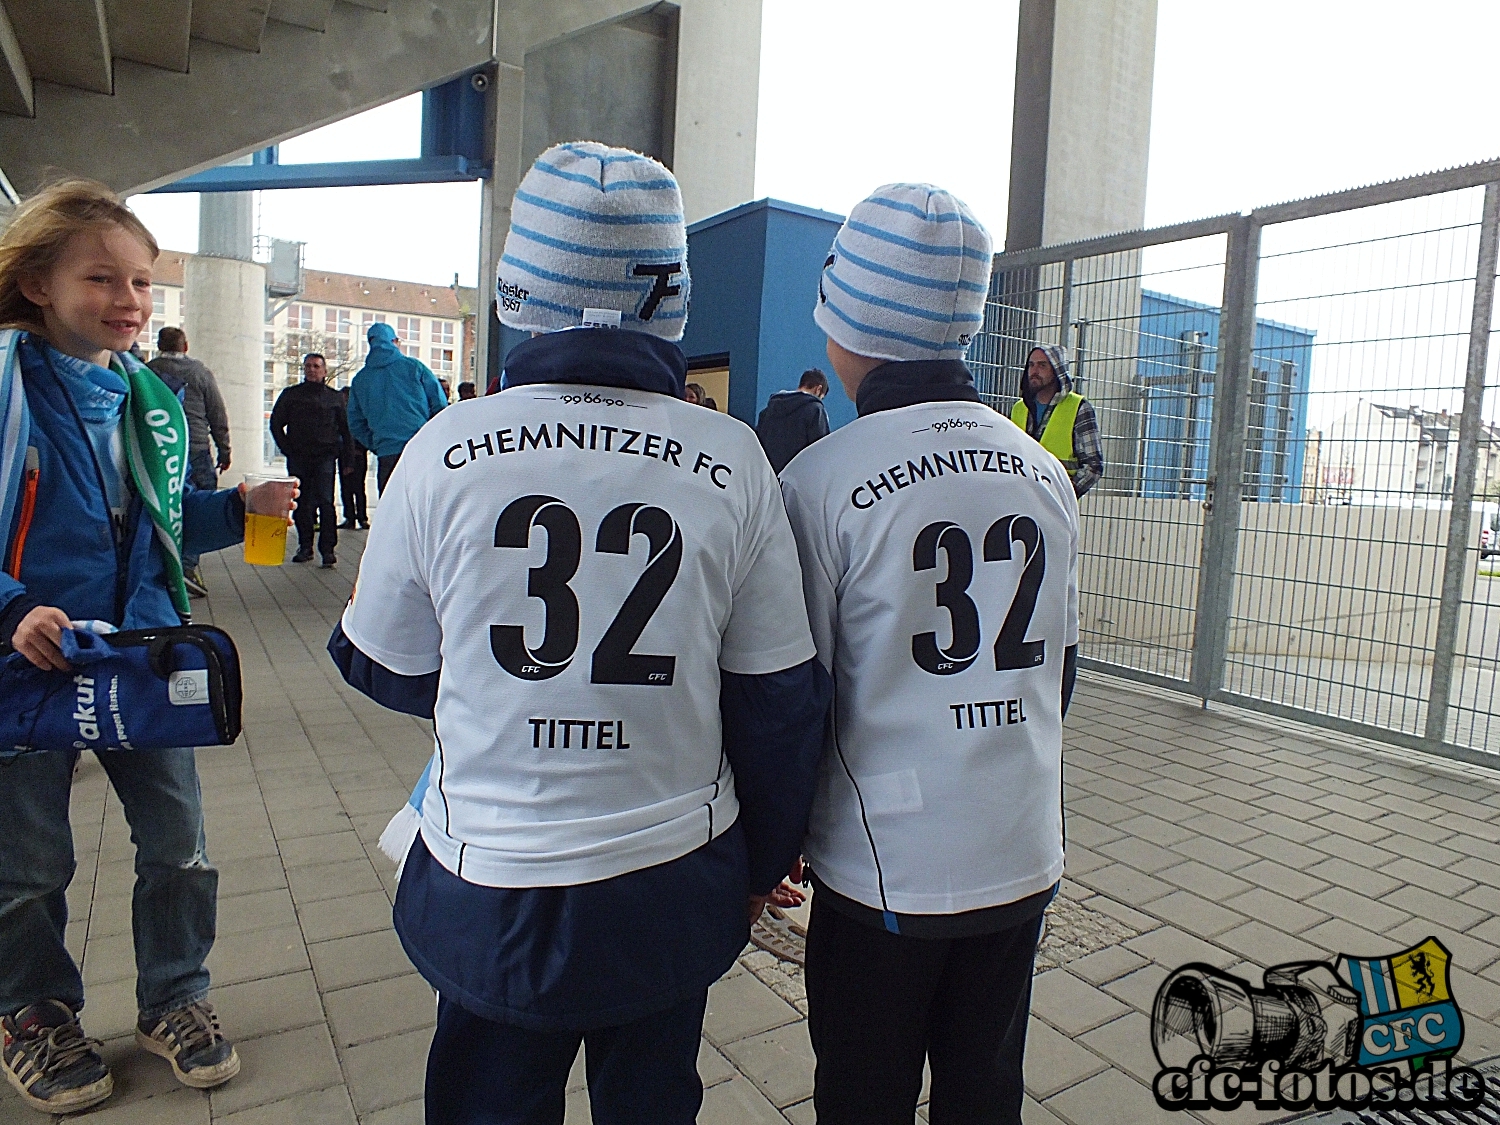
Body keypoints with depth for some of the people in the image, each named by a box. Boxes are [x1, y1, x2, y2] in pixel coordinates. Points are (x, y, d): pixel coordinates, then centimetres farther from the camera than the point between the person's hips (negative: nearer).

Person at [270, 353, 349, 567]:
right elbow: (276, 423, 13)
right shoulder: (291, 394, 12)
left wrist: (344, 457, 3)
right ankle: (305, 547, 15)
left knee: (325, 502, -11)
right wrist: (287, 449, 2)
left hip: (325, 458, -2)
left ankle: (328, 549, -13)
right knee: (301, 503, 5)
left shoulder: (334, 397, 12)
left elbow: (345, 429, 13)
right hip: (298, 458, 2)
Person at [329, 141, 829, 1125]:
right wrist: (763, 864, 10)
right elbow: (780, 701, -7)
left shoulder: (443, 454, -13)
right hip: (674, 893, 1)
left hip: (488, 900, 0)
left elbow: (380, 666, 1)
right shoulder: (732, 462, -13)